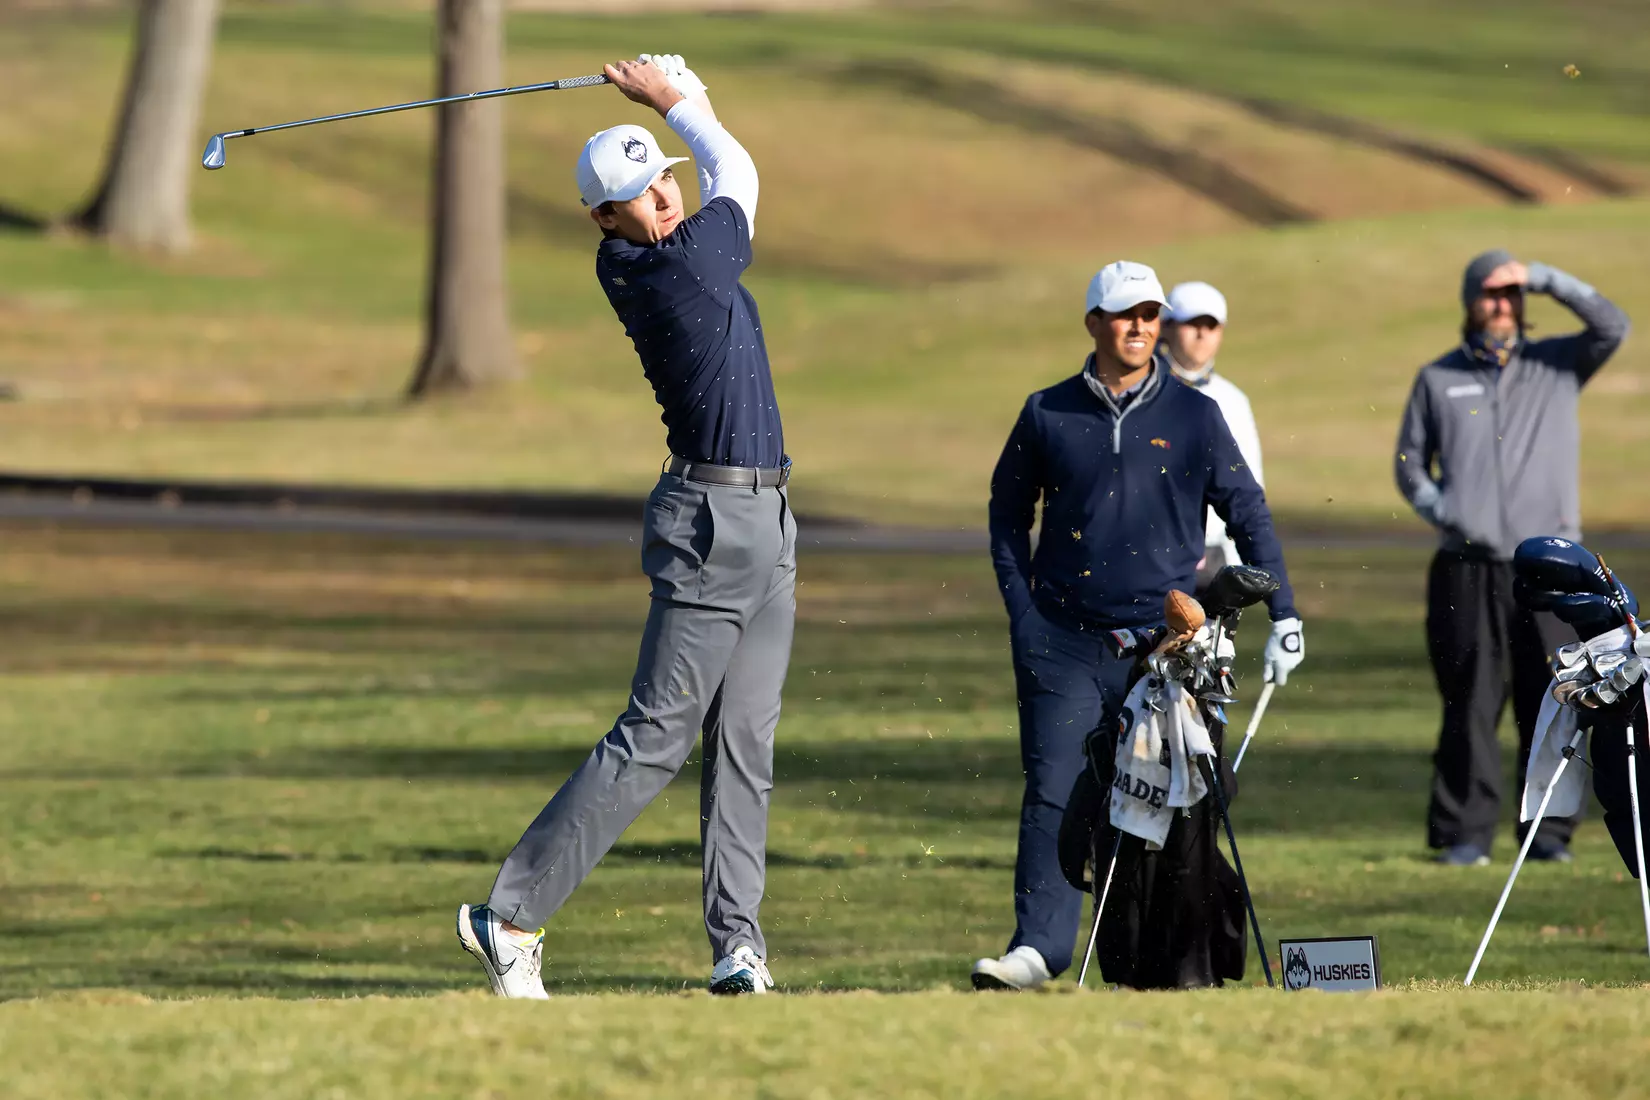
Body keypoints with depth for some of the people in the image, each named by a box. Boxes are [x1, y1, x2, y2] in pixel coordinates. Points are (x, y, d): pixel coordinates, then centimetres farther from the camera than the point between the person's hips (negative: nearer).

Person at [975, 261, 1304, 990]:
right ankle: (1038, 946, -15)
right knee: (1053, 793, -11)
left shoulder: (1194, 417, 5)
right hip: (1063, 638, 0)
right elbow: (1007, 513, 17)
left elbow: (1247, 514, 9)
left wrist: (1282, 615, 4)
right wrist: (1022, 612, 7)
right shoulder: (1048, 415, 7)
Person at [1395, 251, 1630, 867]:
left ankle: (1549, 831, 4)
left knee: (1551, 701, -2)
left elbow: (1612, 327, -5)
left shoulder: (1557, 366, 11)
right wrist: (1441, 511, -3)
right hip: (1468, 567, 0)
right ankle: (1464, 833, 0)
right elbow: (1410, 462, 16)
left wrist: (1544, 279, -8)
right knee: (1469, 704, -3)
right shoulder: (1438, 380, 13)